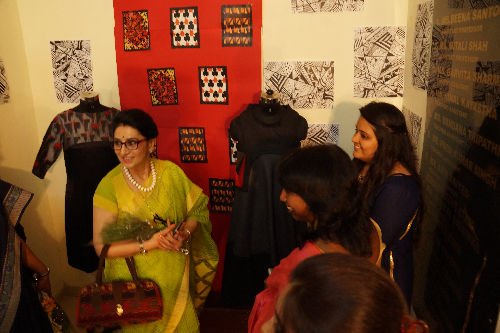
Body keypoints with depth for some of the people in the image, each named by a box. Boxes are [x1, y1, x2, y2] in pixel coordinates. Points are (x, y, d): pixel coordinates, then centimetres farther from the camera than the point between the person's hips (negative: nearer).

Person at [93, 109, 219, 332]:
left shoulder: (172, 173, -11)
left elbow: (197, 211, -1)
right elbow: (102, 246, -15)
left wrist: (184, 234, -21)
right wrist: (148, 244, -26)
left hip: (176, 276, 2)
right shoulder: (109, 186, -17)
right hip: (135, 282, -1)